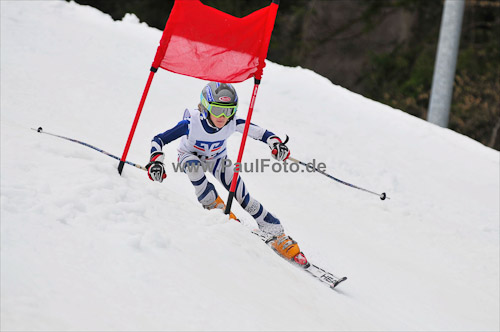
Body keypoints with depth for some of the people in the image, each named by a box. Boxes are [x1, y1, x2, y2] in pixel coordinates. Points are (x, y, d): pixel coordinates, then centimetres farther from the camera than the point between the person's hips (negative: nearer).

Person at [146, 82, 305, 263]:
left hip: (217, 159, 1)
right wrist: (156, 160, -51)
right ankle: (214, 206, -18)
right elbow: (158, 140, -33)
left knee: (243, 198, -11)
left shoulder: (233, 123, -30)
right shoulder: (192, 123, -37)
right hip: (190, 156, -1)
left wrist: (275, 142, -41)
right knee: (194, 166, -39)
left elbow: (259, 132, -20)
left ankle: (278, 235, 0)